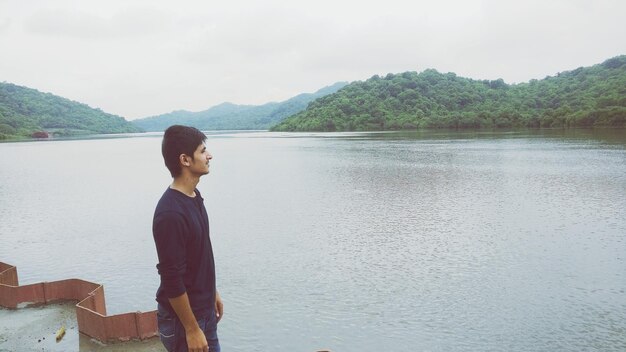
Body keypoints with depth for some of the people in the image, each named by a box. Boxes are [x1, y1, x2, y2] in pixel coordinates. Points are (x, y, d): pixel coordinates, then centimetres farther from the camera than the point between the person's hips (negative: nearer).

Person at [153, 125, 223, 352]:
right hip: (182, 317, -9)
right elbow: (172, 280, -25)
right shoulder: (170, 213, -27)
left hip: (204, 309, 9)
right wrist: (191, 329, -19)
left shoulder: (194, 196, 2)